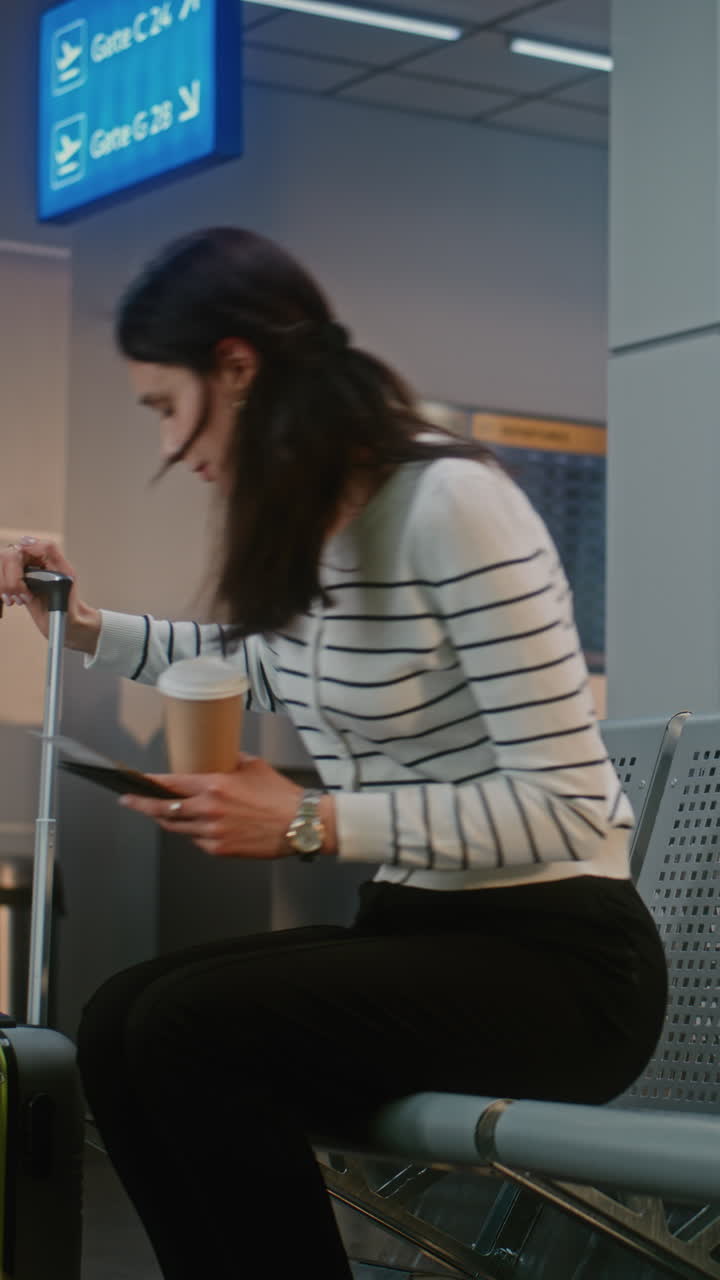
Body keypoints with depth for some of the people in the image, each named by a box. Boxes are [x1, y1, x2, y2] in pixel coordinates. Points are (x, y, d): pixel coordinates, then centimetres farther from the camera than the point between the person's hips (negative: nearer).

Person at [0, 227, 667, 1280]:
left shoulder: (448, 502, -18)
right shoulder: (307, 522, 7)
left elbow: (567, 805, -22)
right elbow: (265, 666, 32)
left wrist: (314, 824, -22)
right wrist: (85, 626, 21)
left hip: (559, 955, -8)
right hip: (417, 931, 8)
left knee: (189, 1027, -25)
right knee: (117, 1022, -12)